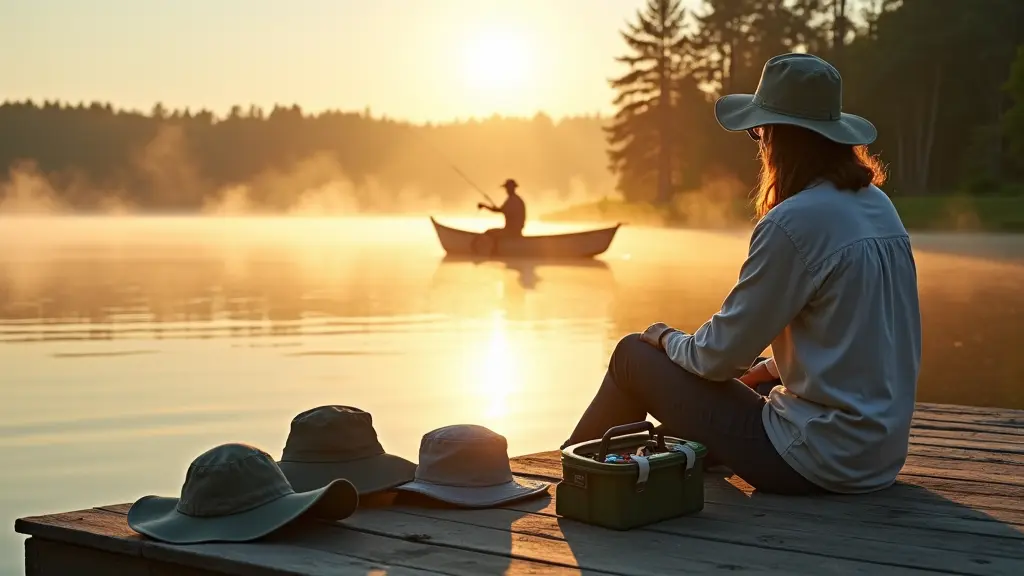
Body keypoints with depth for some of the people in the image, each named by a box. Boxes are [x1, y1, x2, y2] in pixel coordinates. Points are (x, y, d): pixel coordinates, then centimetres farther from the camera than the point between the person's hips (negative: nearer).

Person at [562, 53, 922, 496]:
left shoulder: (794, 222, -20)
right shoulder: (879, 207, 6)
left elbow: (721, 353, -14)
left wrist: (667, 338, 6)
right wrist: (766, 370, 17)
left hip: (818, 462, -8)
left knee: (634, 355, 6)